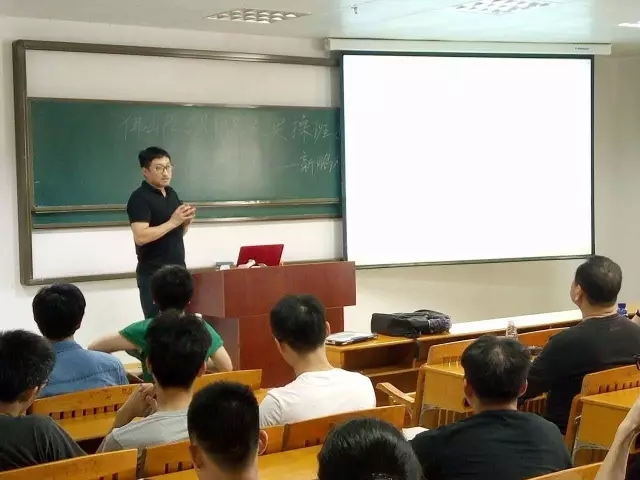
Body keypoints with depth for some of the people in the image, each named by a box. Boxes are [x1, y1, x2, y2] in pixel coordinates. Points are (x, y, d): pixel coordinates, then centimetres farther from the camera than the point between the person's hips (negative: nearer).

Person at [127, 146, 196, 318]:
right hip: (153, 274, -8)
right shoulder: (139, 198, -12)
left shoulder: (172, 194, 13)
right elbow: (140, 237, -22)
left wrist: (186, 222, -1)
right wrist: (173, 222, -20)